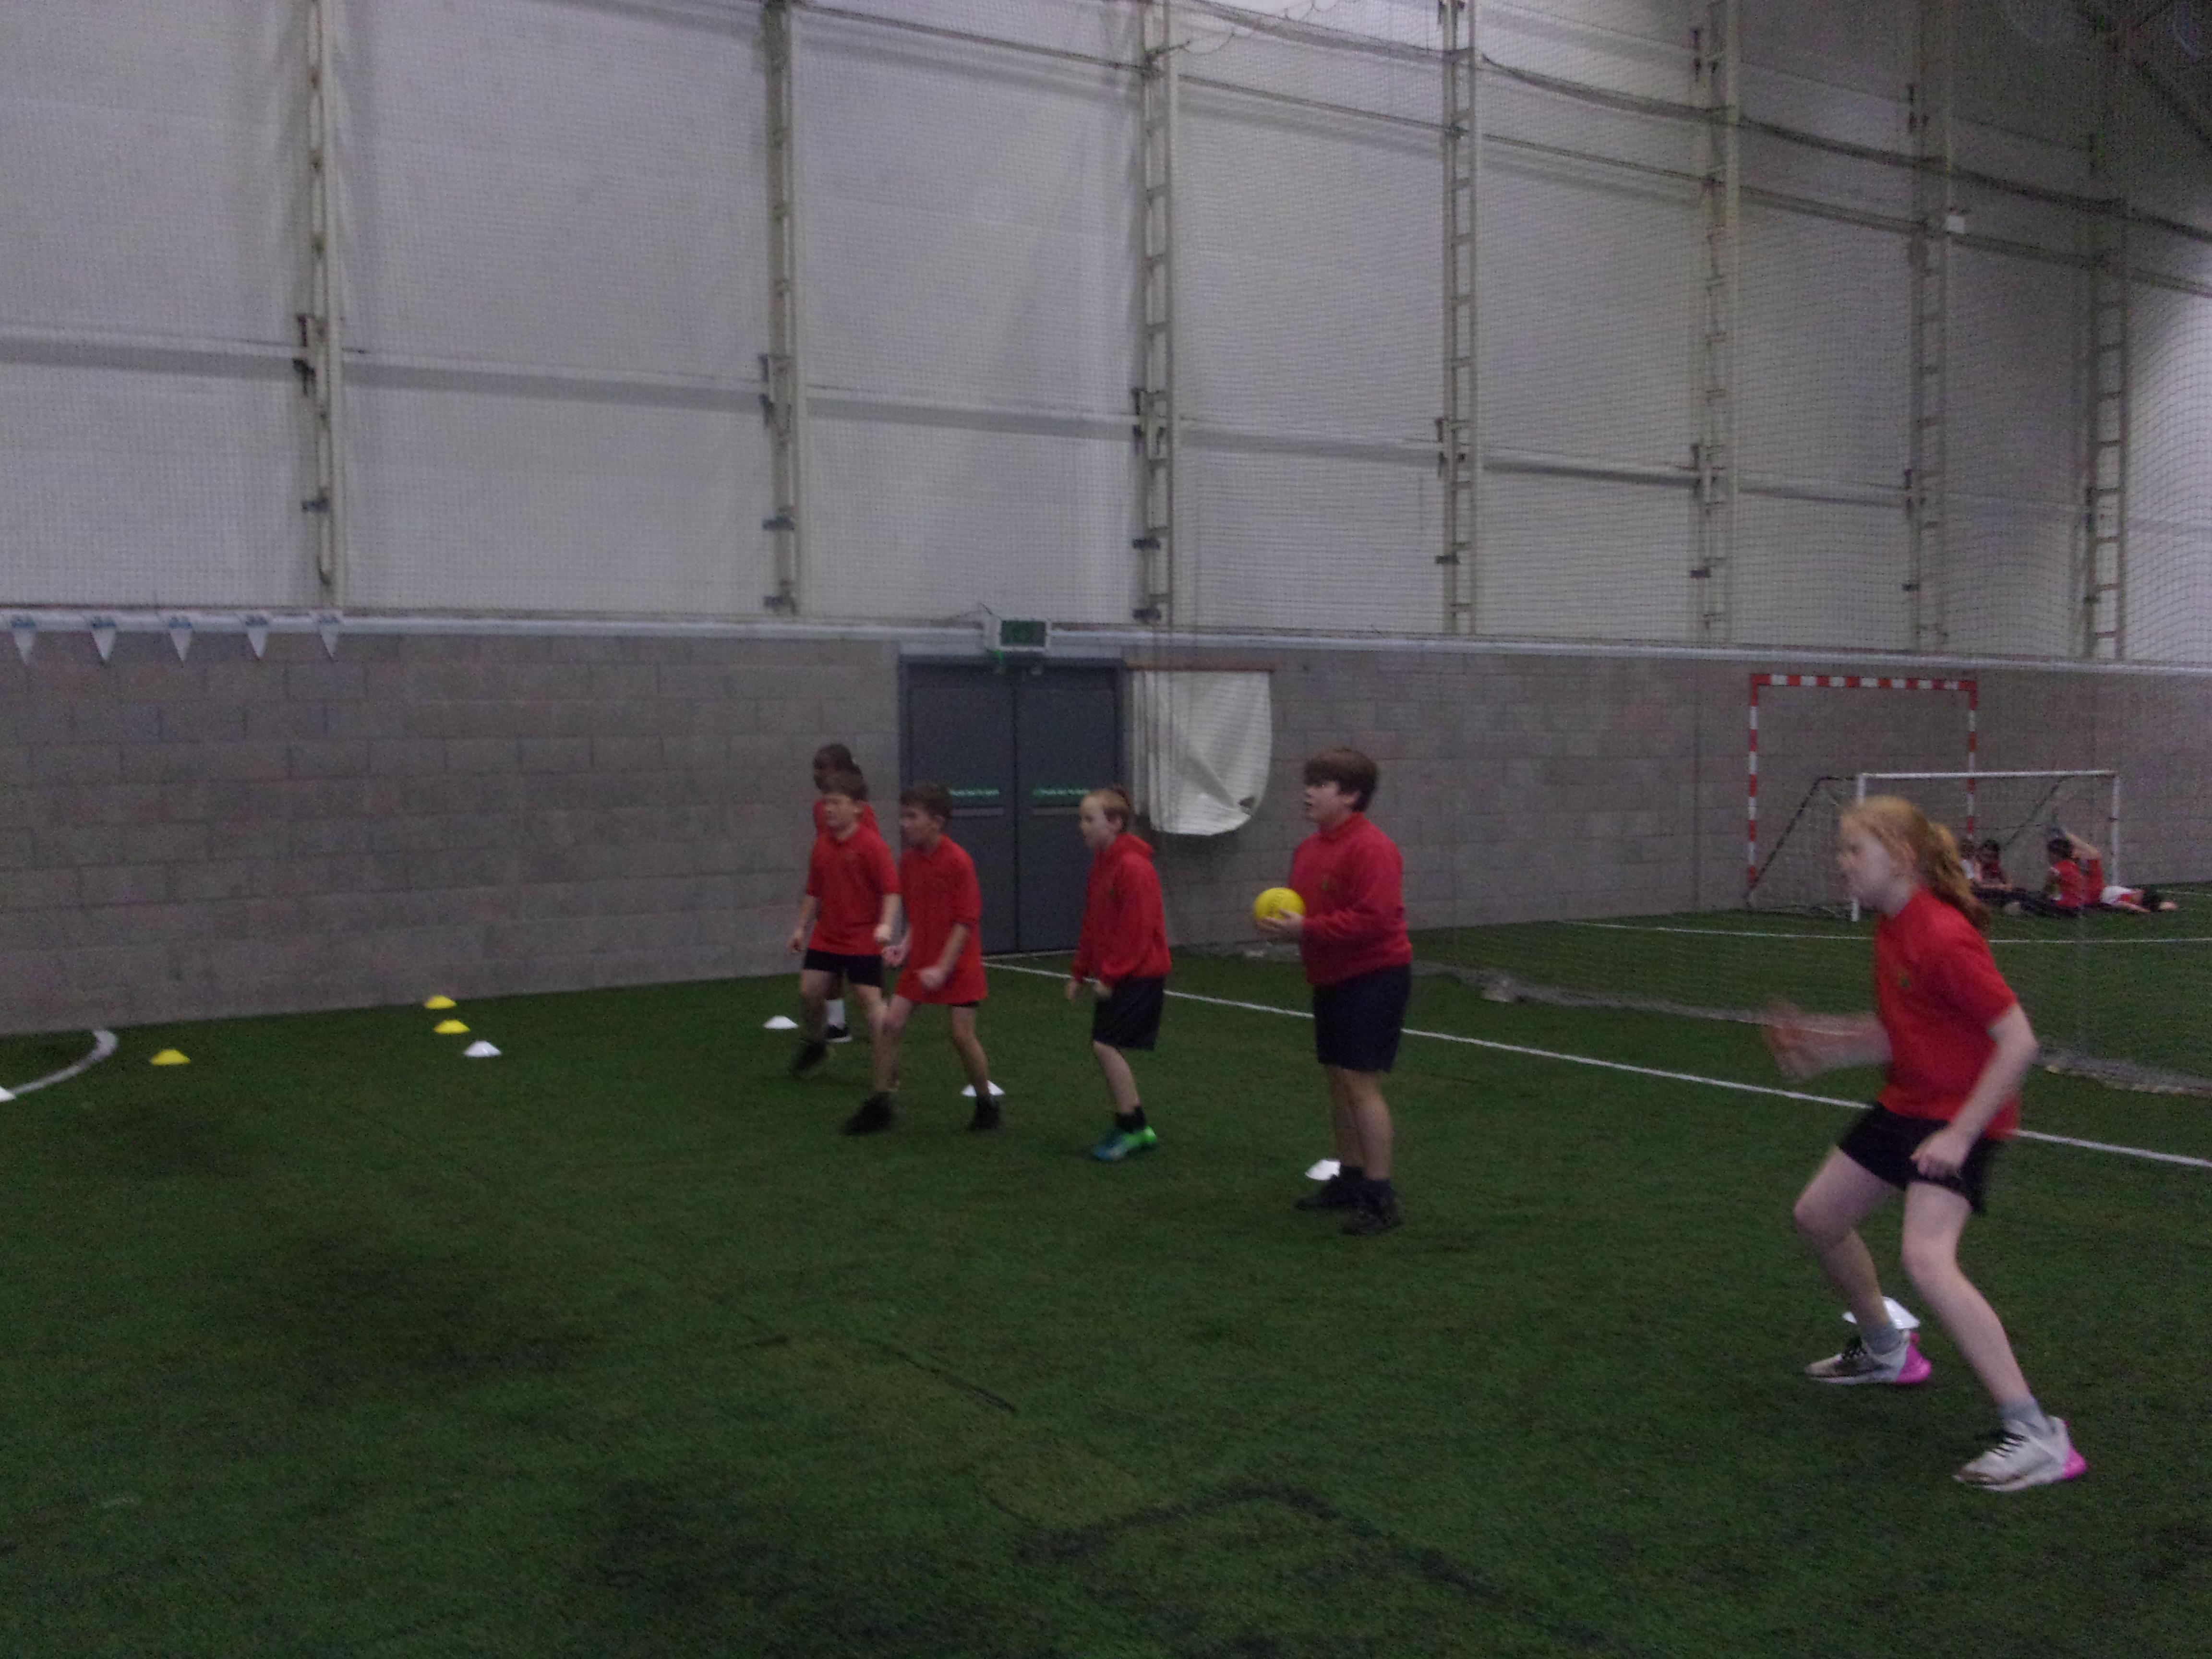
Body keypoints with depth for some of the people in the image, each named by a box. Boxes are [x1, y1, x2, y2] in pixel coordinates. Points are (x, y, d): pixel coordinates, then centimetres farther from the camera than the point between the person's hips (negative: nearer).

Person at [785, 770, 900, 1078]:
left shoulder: (871, 844, -15)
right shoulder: (822, 844, 6)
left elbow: (891, 888, -19)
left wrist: (885, 925, -30)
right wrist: (802, 927, 13)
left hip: (863, 940, -6)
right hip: (827, 935, 6)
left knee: (869, 998, -5)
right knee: (810, 989, 5)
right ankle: (814, 1045, 30)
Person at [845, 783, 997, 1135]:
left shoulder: (958, 861, -18)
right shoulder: (909, 859, 3)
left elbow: (966, 920, -17)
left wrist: (943, 968, -20)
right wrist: (906, 945, -3)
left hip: (957, 963, -6)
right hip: (921, 960, 6)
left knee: (962, 1035, -4)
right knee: (889, 1024, 0)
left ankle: (986, 1106, 16)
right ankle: (879, 1105, 11)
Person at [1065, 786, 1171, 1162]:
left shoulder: (1133, 867, -18)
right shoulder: (1102, 864, 12)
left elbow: (1137, 929, -20)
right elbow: (1092, 924, 17)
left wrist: (1111, 976, -17)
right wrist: (1080, 972, 14)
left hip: (1139, 975, -9)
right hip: (1113, 975, 9)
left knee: (1106, 1044, -13)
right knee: (1108, 1047, 9)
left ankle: (1131, 1127, -1)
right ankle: (1135, 1129, 19)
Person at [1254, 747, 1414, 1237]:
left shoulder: (1371, 849, -19)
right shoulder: (1310, 848, 11)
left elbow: (1373, 919, -27)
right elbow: (1306, 904, 23)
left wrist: (1306, 929, -25)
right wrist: (1281, 922, 0)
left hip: (1374, 979, -9)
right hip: (1332, 979, 9)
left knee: (1360, 1083, -10)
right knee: (1337, 1079, 14)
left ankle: (1379, 1197, -3)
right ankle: (1349, 1178, 27)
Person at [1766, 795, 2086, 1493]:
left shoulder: (1943, 939, -25)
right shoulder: (1892, 929, 4)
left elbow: (2019, 1040, -25)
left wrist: (1962, 1133, -25)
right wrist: (1823, 1042, 1)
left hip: (1962, 1115, -10)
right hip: (1906, 1103, 10)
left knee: (1926, 1258, -27)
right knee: (1818, 1215, 17)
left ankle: (2036, 1435, -20)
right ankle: (1886, 1350, 42)